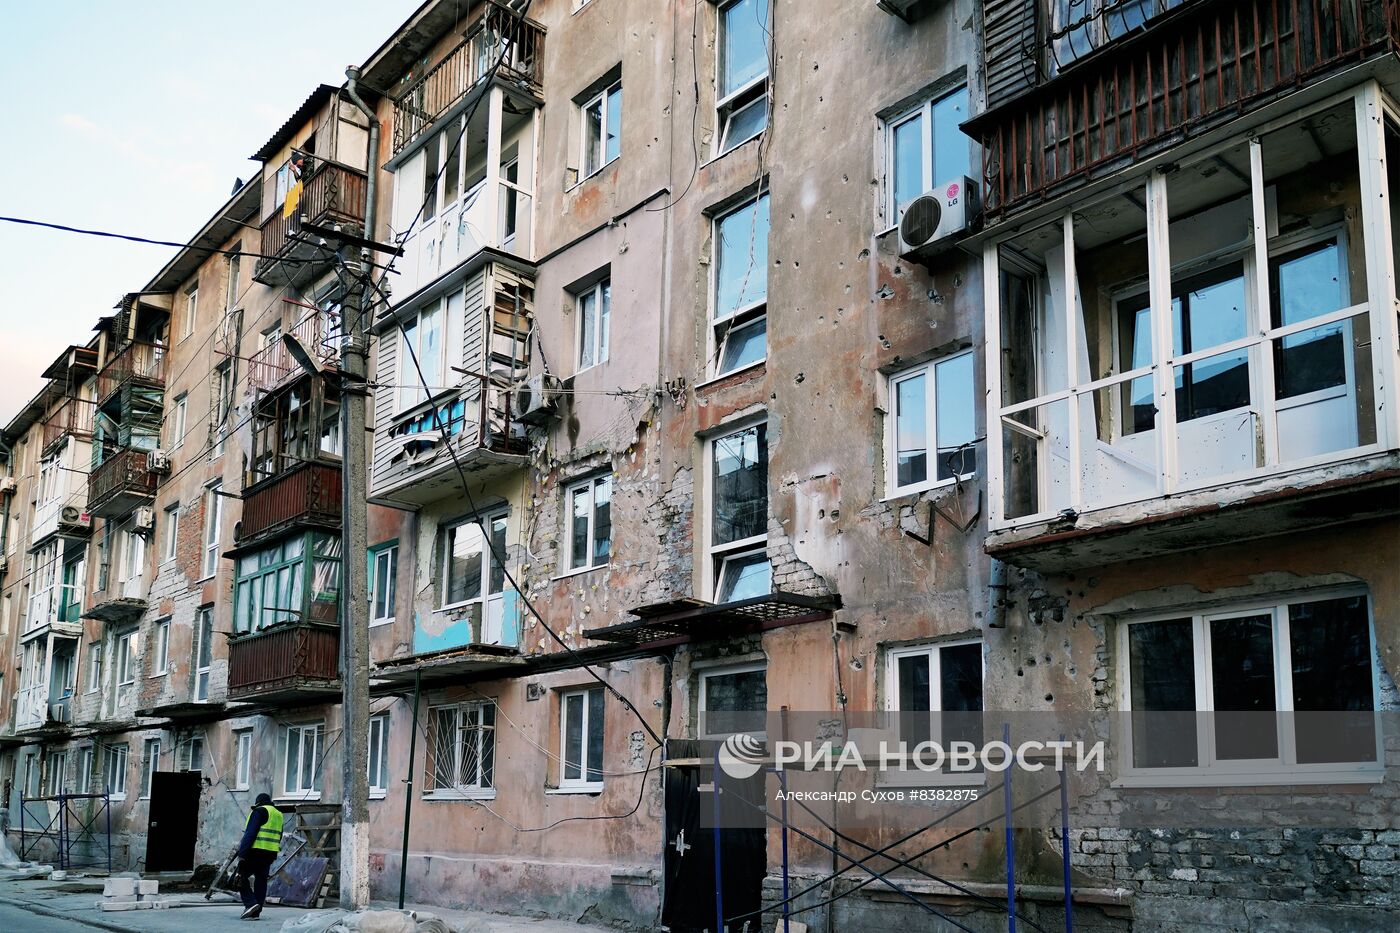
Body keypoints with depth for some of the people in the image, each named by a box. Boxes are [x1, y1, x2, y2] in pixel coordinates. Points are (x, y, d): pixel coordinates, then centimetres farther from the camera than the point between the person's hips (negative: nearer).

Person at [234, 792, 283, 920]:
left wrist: (242, 853, -17)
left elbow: (250, 833, -15)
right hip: (270, 853, 7)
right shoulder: (278, 815, 19)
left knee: (242, 877, 2)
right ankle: (256, 912, 8)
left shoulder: (259, 811, -6)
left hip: (255, 852, -7)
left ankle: (250, 903, -14)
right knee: (261, 880, 9)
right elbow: (278, 838, 21)